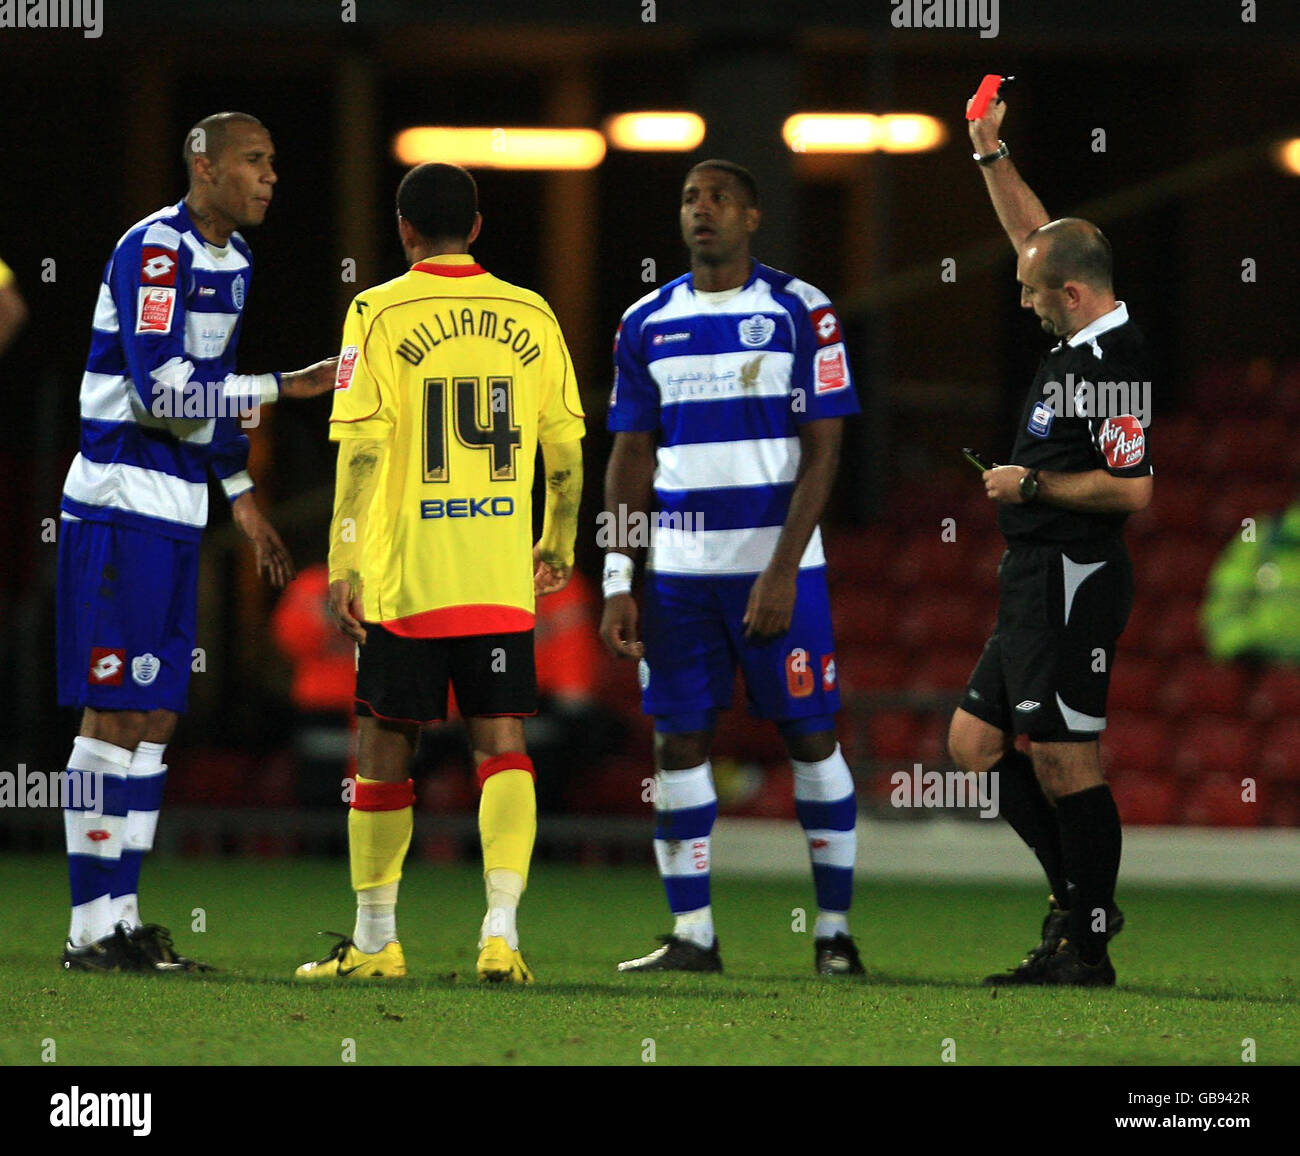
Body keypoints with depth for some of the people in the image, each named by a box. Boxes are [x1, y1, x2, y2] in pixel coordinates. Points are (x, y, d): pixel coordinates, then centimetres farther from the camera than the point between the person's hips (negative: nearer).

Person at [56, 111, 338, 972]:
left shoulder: (232, 261, 14)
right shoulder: (154, 251, -15)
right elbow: (164, 394, -22)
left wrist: (244, 499, 23)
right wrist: (284, 388, -20)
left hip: (178, 512, 9)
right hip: (121, 505, -9)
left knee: (157, 717, 8)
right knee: (115, 714, -7)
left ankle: (122, 916, 12)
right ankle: (92, 928, -5)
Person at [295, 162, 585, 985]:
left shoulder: (381, 314, -4)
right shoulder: (529, 315, 6)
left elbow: (362, 447, -10)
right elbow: (566, 446, 10)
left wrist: (344, 561, -8)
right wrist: (559, 545, 23)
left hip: (403, 575, -2)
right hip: (502, 577, 2)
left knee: (386, 751, 9)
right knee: (503, 745, 2)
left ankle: (375, 941, 17)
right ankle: (502, 929, -14)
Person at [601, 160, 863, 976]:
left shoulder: (798, 313, -3)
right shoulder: (647, 324, 9)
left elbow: (822, 451, -6)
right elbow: (632, 460, 12)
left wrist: (783, 571, -14)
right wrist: (620, 582, 4)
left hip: (778, 565, -4)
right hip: (680, 571, 4)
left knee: (811, 737, -1)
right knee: (680, 743, 2)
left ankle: (835, 930, 6)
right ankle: (692, 935, 8)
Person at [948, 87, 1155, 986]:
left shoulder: (1113, 367, -18)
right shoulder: (1082, 342, 10)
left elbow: (1132, 488, -25)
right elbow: (1036, 235, 24)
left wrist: (1030, 483, -15)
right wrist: (990, 152, 22)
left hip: (1074, 583, -11)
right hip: (1035, 584, 11)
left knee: (1064, 761, -8)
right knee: (974, 743, 13)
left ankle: (1088, 947, -5)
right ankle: (1080, 901, 17)